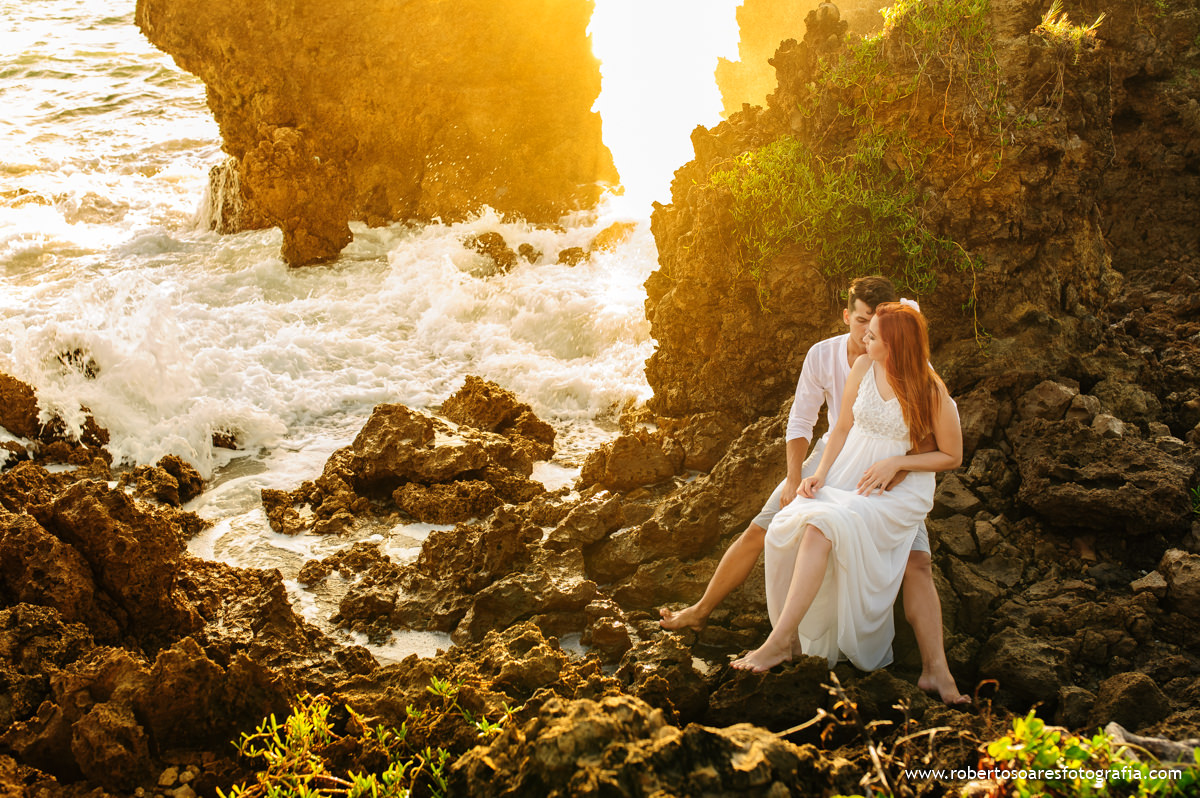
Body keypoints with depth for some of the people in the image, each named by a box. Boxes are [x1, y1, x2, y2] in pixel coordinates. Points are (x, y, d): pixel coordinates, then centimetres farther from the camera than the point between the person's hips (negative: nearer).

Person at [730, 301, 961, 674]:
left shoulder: (931, 391, -11)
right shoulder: (864, 367, 3)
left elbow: (952, 456, -2)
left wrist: (896, 463, -13)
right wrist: (820, 474, -2)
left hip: (899, 489, -5)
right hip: (847, 475, 5)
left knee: (824, 525, -33)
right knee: (788, 525, -24)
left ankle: (779, 642, -30)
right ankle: (793, 638, -16)